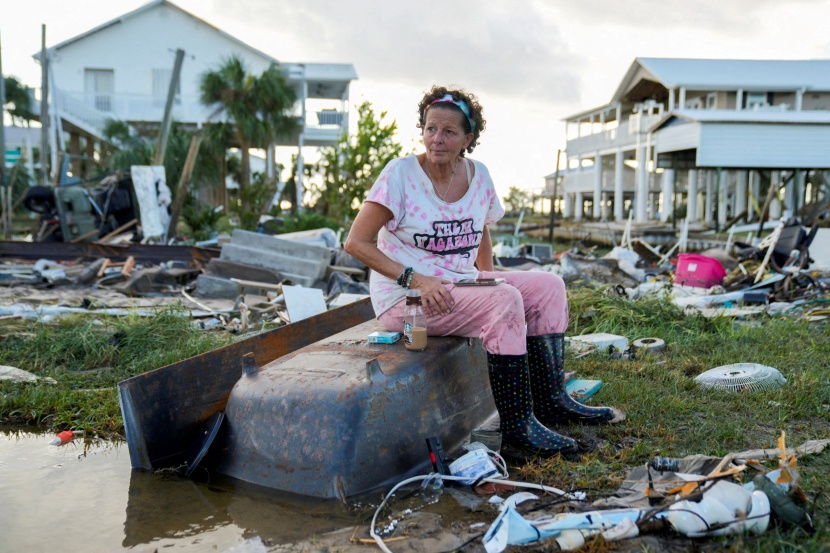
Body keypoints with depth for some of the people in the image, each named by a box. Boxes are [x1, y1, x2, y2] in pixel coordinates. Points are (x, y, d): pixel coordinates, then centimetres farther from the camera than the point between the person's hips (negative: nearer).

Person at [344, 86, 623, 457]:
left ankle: (551, 402, 3)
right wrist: (415, 279, -24)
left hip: (462, 284, 7)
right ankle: (517, 426, -18)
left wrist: (489, 280, 6)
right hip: (404, 298, -7)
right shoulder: (401, 173, -13)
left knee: (548, 286, -2)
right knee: (505, 302, -27)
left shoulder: (478, 175, 4)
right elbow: (356, 242, -16)